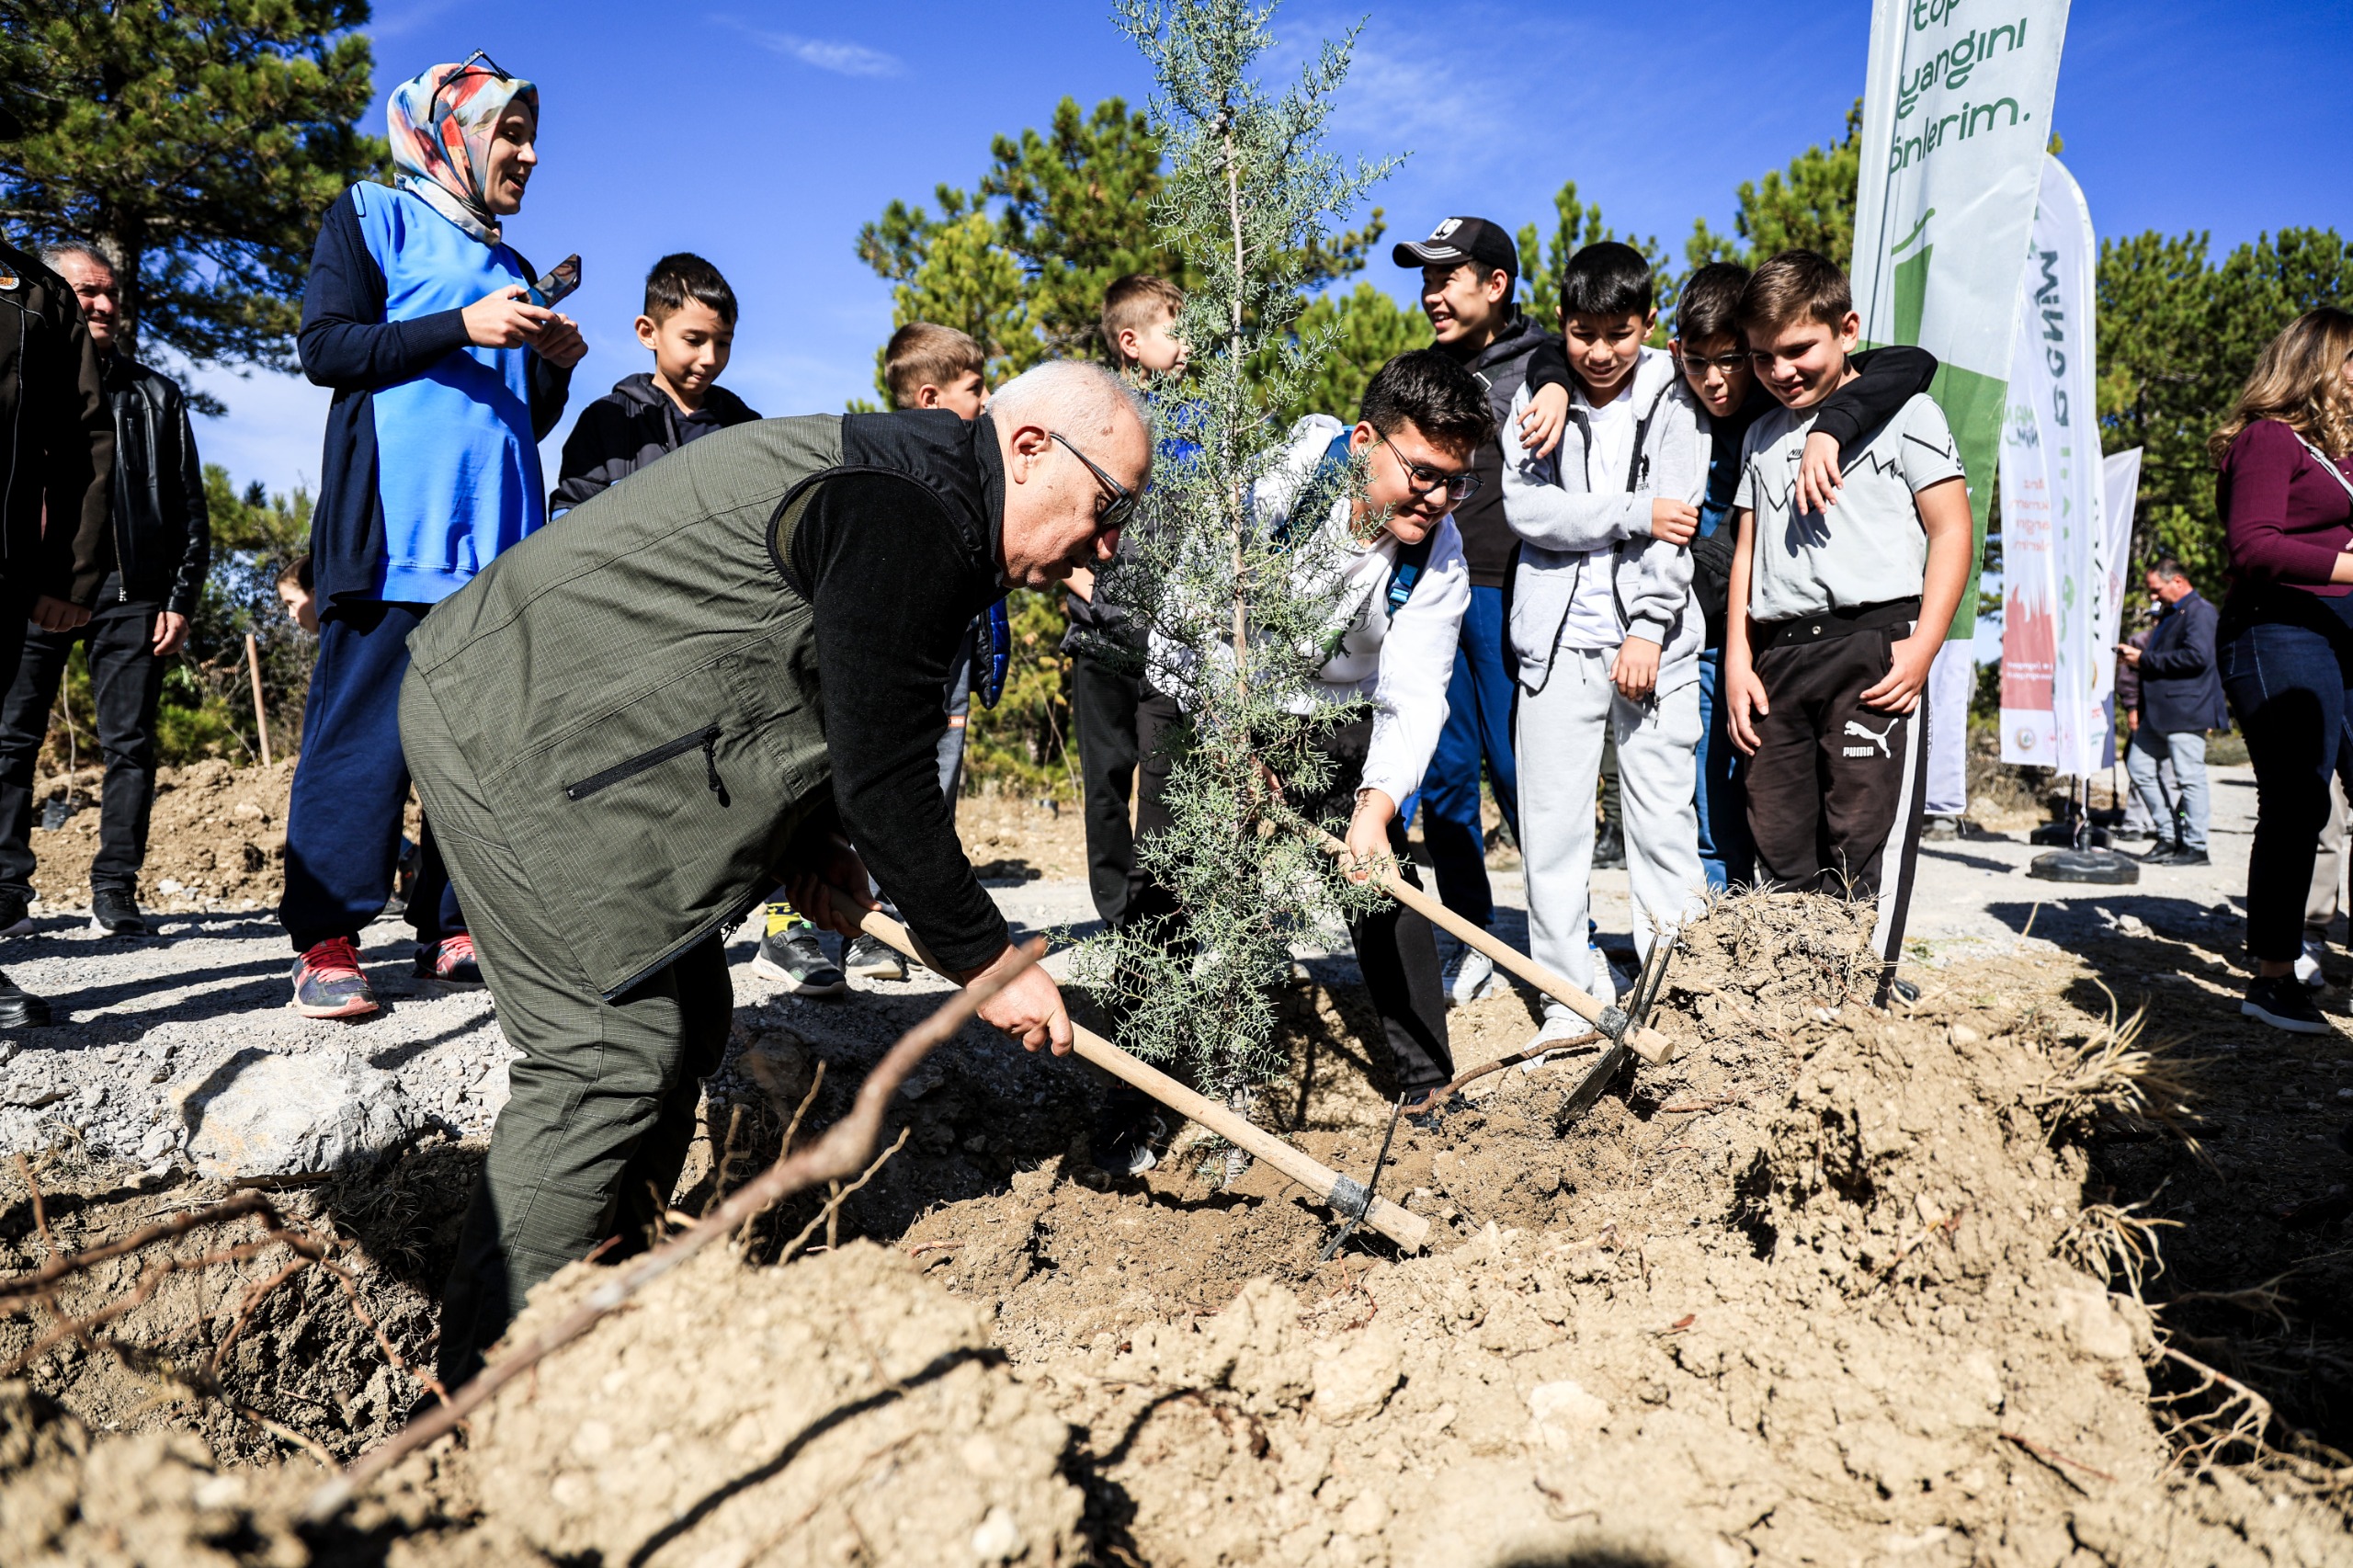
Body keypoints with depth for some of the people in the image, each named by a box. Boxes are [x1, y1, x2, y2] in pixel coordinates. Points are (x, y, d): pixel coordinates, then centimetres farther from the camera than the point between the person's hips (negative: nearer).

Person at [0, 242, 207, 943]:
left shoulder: (155, 394, 16)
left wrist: (180, 598, 4)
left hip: (131, 593, 1)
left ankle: (115, 890, 4)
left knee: (129, 743, 0)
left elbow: (190, 509, 13)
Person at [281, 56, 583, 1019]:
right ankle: (325, 941, -4)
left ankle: (450, 928, 8)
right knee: (364, 730, -8)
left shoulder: (515, 271, 27)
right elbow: (325, 346, -4)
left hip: (500, 540, 6)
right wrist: (464, 330, -12)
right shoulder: (371, 216, 10)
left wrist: (556, 369, 6)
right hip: (394, 532, -6)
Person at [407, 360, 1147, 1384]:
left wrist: (811, 843, 6)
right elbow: (885, 780, -22)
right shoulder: (911, 516, -21)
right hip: (515, 728, -11)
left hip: (549, 713, 11)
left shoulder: (918, 484, 13)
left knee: (685, 1021, 11)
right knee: (613, 1048, -12)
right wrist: (986, 961, -12)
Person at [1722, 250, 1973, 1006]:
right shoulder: (1762, 435, 22)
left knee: (1863, 840, -8)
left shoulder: (1902, 410, 6)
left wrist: (1922, 647, -11)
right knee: (1780, 844, 4)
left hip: (1873, 644, -5)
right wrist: (1738, 661, 10)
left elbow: (1951, 530, 0)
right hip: (1778, 656, 5)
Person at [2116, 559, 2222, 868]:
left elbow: (2197, 656, -23)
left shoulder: (2200, 611, -10)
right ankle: (2170, 837, 17)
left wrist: (2145, 659, -17)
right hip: (2159, 713, 11)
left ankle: (2195, 847, 1)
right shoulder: (2170, 613, 20)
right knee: (2138, 767, 11)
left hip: (2185, 711, -11)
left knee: (2189, 777, -6)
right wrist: (2135, 655, 6)